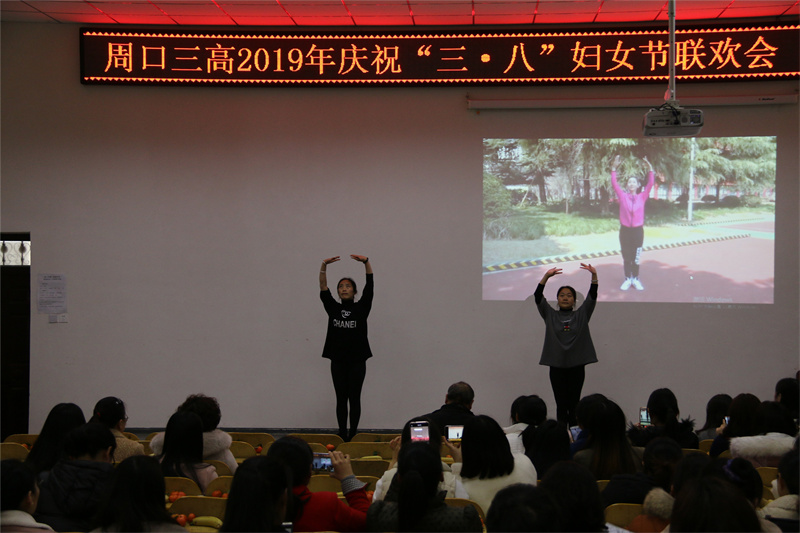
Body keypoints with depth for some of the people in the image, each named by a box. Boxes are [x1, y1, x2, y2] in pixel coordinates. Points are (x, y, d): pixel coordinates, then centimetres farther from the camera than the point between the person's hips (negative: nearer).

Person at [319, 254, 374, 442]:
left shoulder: (361, 307, 2)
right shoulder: (333, 308, 7)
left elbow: (369, 286, -8)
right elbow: (323, 289, -3)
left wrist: (366, 262, -21)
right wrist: (324, 266, -17)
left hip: (357, 360, -2)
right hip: (338, 361, 2)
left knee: (354, 398, 1)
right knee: (341, 399, 5)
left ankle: (353, 435, 8)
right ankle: (342, 435, 11)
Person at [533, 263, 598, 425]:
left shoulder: (581, 315, 8)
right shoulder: (550, 315, 8)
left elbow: (592, 296, -4)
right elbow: (538, 297, -4)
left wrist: (594, 275, -19)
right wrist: (546, 276, -18)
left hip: (577, 366, 0)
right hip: (557, 366, 0)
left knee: (574, 404, 2)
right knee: (561, 405, 2)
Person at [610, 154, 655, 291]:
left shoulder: (642, 197, 2)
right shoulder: (623, 196, 0)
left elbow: (650, 184, -6)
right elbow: (614, 184, -6)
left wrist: (650, 169, -14)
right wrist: (614, 169, -13)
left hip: (638, 231, 0)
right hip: (625, 230, 0)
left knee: (636, 257, 7)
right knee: (626, 257, 6)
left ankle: (635, 279, 18)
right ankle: (627, 279, 16)